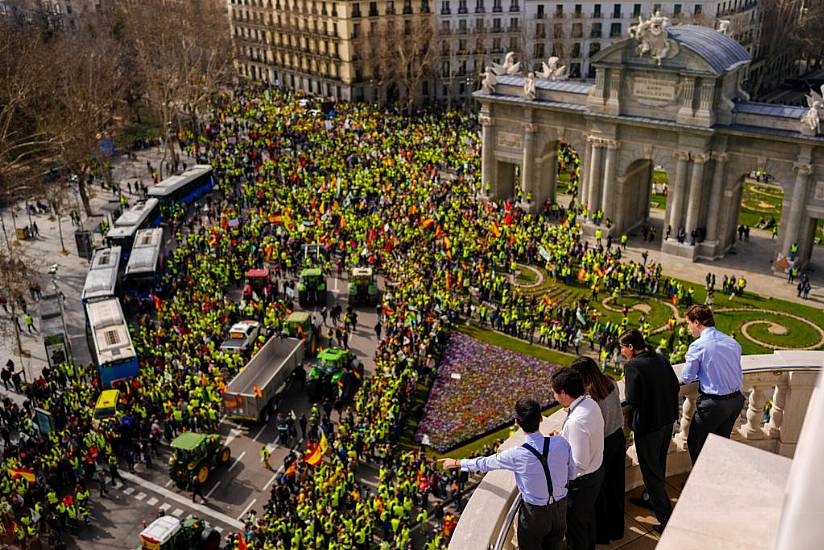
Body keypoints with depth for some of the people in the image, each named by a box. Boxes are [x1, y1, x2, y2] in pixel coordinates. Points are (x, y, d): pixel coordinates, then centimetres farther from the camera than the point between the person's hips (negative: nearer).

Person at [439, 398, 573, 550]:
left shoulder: (517, 455, -24)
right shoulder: (562, 443, -18)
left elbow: (485, 463, -8)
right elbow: (571, 474, -2)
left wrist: (456, 462, 7)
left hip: (535, 513, -4)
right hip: (560, 508, 4)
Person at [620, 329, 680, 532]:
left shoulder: (632, 366, -21)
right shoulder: (660, 359, 1)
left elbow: (632, 400, -21)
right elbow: (675, 385, 6)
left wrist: (627, 385, -3)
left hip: (647, 425, -8)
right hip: (667, 420, 8)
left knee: (651, 470, 5)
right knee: (658, 464, 25)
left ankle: (666, 518, 7)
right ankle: (651, 499, 45)